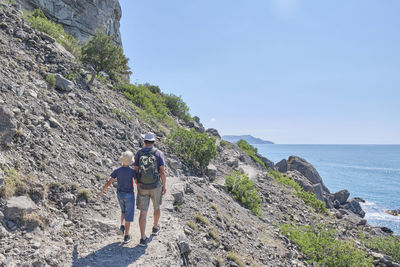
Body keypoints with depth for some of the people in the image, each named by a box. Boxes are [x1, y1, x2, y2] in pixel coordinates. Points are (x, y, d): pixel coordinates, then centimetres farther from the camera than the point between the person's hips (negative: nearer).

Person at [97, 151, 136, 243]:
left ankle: (122, 226, 12)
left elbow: (109, 182, -8)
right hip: (129, 195, -3)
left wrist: (101, 192, 4)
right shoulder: (133, 171, -18)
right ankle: (126, 236, 14)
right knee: (128, 215, 9)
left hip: (120, 194, 4)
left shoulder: (117, 171, -10)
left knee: (124, 210, 30)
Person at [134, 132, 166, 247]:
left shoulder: (138, 154, -3)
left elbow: (136, 171, 0)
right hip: (155, 186, -1)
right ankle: (155, 227, 45)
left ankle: (143, 238, 2)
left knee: (143, 212, 5)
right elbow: (162, 172, -11)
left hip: (142, 187, 1)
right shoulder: (159, 153, -9)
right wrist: (164, 186, 0)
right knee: (156, 207, 25)